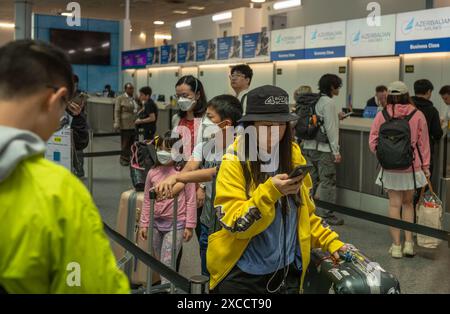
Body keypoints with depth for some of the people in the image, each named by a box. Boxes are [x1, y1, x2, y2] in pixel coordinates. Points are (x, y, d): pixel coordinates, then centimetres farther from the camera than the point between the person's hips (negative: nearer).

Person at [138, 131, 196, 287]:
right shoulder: (153, 173, 3)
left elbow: (190, 201, -7)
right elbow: (147, 201, 9)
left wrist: (189, 226, -8)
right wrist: (144, 224, 8)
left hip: (175, 223, -5)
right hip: (156, 222, 5)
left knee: (167, 263, -7)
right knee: (160, 263, 15)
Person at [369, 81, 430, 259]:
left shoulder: (382, 115, -7)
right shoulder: (417, 115, -6)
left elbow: (373, 142, -5)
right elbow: (423, 143, 0)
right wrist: (425, 166, 10)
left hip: (390, 169, 0)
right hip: (411, 168, 1)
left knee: (394, 204, 7)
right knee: (408, 203, 16)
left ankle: (396, 246, 10)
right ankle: (408, 243, 15)